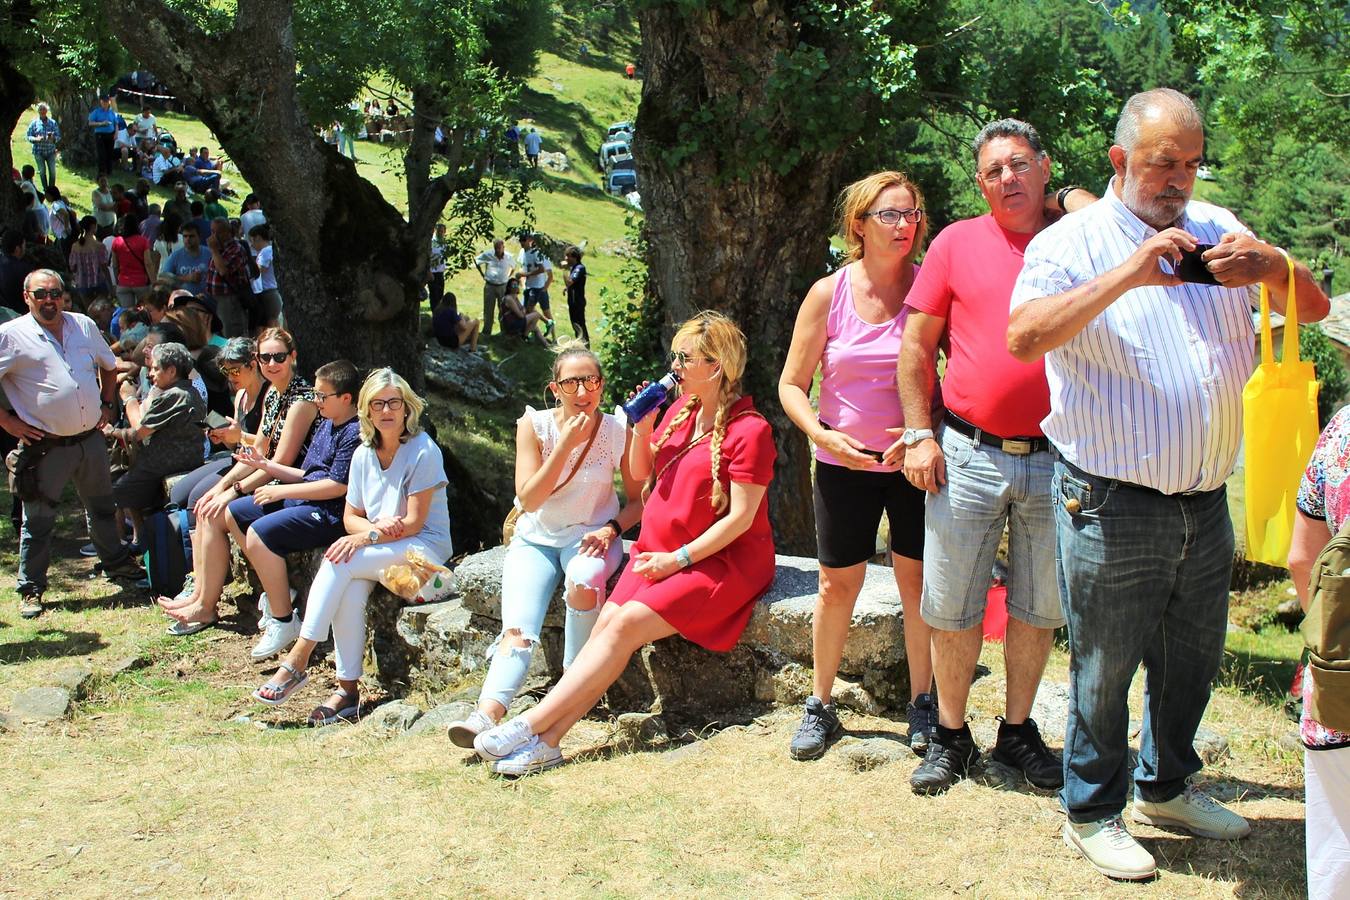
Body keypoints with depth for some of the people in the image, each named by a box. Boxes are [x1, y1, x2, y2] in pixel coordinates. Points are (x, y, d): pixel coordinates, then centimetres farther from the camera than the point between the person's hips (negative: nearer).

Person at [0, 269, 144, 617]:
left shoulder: (84, 326, 7)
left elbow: (108, 366, 23)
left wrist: (106, 404, 13)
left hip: (90, 438, 5)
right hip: (45, 446, -5)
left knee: (102, 507, 20)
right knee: (38, 520, 4)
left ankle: (116, 562, 38)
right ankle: (31, 589, 15)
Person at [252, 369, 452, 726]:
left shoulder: (423, 451, -11)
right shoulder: (363, 454, 8)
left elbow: (414, 523, -14)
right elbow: (350, 518, 10)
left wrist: (368, 536, -25)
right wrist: (376, 526, -12)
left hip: (424, 548, -5)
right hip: (379, 546, 5)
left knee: (338, 561, -28)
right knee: (351, 588, -30)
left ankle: (297, 660, -24)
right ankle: (347, 689, -26)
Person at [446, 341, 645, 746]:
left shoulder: (617, 431, -7)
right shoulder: (534, 425, -7)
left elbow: (638, 499, 1)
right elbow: (529, 500, -14)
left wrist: (611, 528, -19)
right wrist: (565, 445, -23)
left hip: (591, 535, -1)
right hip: (536, 539, 1)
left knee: (584, 580, -37)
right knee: (517, 629, -24)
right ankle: (487, 714, -42)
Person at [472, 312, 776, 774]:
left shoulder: (749, 429, -13)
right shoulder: (682, 407, 12)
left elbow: (741, 516, -16)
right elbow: (640, 473, 20)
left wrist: (678, 559, -17)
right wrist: (642, 426, 1)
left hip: (723, 560, -7)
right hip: (662, 552, 7)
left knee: (626, 624, -23)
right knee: (606, 623, -15)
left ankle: (531, 725, -23)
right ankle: (546, 742, -22)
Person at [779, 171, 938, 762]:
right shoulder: (829, 294, -5)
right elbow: (791, 386, -1)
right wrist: (823, 434, -17)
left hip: (913, 461, 0)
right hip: (843, 462, 0)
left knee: (917, 579, 6)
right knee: (838, 584, 7)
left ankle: (921, 703, 23)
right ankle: (820, 704, 23)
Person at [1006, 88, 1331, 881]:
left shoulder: (1216, 228, 10)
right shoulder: (1074, 242, -7)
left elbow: (1315, 309, 9)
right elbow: (1024, 337, -25)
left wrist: (1273, 265, -14)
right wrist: (1125, 275, -32)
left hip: (1206, 500, 6)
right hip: (1114, 506, -6)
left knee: (1194, 655, 19)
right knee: (1106, 666, 5)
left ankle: (1167, 786, 39)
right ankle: (1093, 812, 23)